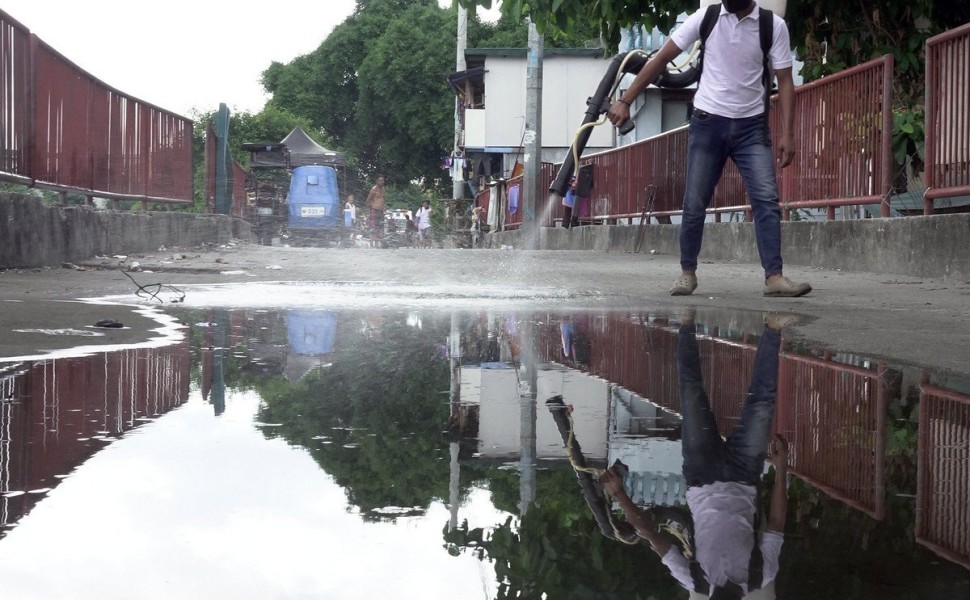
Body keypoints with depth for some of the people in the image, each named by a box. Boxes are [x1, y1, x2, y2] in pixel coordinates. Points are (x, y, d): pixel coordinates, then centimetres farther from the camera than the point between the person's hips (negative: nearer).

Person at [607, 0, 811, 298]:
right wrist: (625, 101, -4)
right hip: (708, 123, 0)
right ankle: (687, 273, 18)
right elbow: (662, 58, 0)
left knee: (766, 199, -12)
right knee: (695, 203, 2)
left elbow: (784, 81, -3)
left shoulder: (774, 26, -5)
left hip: (752, 126, 0)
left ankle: (774, 277, -13)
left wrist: (787, 134, -11)